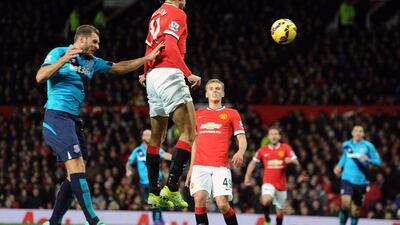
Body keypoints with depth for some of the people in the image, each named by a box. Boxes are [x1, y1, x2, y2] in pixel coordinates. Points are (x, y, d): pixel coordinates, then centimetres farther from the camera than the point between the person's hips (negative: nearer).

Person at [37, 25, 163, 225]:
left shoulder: (92, 62, 18)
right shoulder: (59, 53, -3)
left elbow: (120, 67, 23)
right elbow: (40, 77, -14)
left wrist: (147, 58, 17)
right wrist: (63, 60, -23)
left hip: (74, 119, 9)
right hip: (57, 116, -9)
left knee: (76, 173, 4)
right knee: (76, 167, -17)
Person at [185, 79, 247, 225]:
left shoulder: (231, 114, 11)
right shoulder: (198, 114, 20)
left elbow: (242, 139, 4)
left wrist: (240, 152, -19)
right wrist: (191, 168, 17)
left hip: (221, 166, -2)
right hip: (200, 166, 2)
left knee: (222, 204, -15)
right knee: (199, 199, -19)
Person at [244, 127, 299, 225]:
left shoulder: (285, 148, 0)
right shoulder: (262, 150, 3)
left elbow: (296, 162, -5)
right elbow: (253, 163, 16)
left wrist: (291, 160, -27)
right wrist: (247, 176, 10)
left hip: (281, 184, 2)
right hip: (268, 183, -2)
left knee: (280, 211, 11)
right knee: (266, 201, -30)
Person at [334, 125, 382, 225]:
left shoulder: (368, 146, -2)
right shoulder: (346, 145, 7)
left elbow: (378, 161, -1)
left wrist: (368, 160, -21)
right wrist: (339, 166, 11)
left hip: (361, 181, 0)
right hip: (347, 179, 0)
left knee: (356, 208, 9)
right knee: (345, 204, -19)